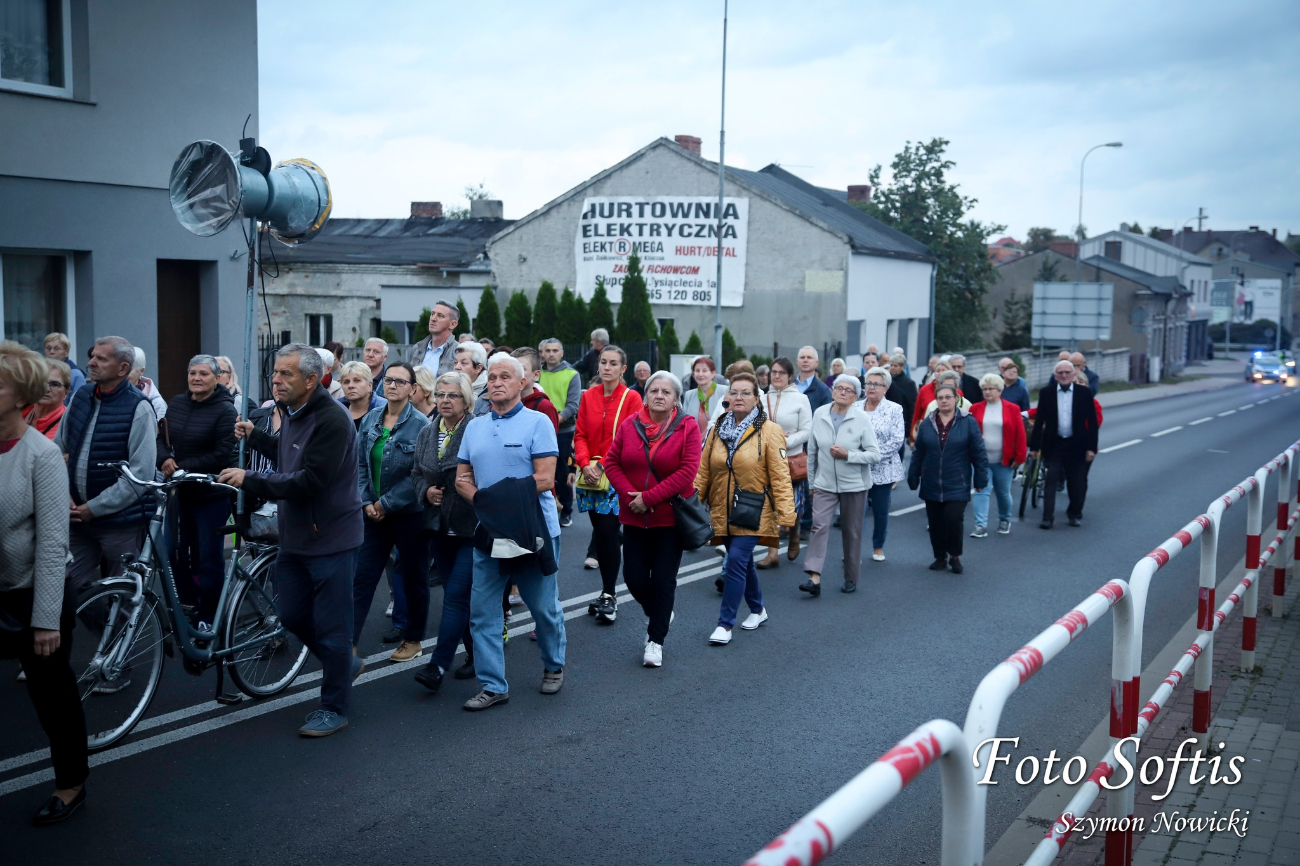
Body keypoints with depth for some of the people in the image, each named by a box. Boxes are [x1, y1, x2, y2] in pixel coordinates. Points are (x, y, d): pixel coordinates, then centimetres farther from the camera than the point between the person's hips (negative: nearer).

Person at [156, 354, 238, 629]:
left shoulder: (225, 410, -10)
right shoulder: (176, 404, 8)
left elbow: (222, 455, -16)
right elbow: (161, 438, 12)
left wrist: (183, 468, -19)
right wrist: (165, 459, -10)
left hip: (211, 495, -5)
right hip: (179, 492, 5)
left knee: (209, 558, 3)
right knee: (174, 553, 9)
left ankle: (208, 616, 17)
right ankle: (189, 604, 27)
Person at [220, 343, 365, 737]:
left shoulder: (331, 420, -21)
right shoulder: (292, 413, 9)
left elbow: (310, 481, -28)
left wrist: (250, 480, -27)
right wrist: (254, 435, 20)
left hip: (331, 538, -9)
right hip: (295, 537, 9)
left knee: (331, 626, 1)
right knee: (292, 614, 16)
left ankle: (333, 709, 15)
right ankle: (345, 664, 37)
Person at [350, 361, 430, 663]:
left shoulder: (421, 425, -11)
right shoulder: (370, 419, 4)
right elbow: (360, 465, 6)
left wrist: (386, 503, -14)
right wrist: (366, 503, -6)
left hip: (409, 513, -4)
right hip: (375, 513, 4)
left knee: (413, 578, 9)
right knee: (362, 576, 2)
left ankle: (413, 640, 24)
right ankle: (350, 641, 6)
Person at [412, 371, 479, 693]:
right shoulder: (426, 434, 11)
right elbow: (416, 473, 17)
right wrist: (426, 490, -1)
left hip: (472, 528, -7)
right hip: (440, 528, 7)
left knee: (456, 596, -7)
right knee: (459, 594, 14)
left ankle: (438, 665, -6)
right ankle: (476, 653, 28)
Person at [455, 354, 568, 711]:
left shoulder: (537, 423, -6)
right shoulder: (474, 427, 11)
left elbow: (544, 479, -15)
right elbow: (462, 478, 11)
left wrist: (492, 495, -16)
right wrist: (479, 498, -12)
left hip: (533, 532, -4)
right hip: (489, 534, 5)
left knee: (545, 607, 9)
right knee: (482, 610, 2)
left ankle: (553, 667, 32)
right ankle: (493, 686, 11)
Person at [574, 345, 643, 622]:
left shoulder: (631, 398, -4)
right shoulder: (588, 396, 8)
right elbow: (580, 435, 6)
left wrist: (605, 465, -14)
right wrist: (585, 464, -10)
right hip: (591, 474, 4)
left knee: (608, 532, -8)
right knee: (599, 534, 8)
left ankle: (609, 596, 1)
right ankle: (607, 593, 18)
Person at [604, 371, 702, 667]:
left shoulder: (687, 427, -8)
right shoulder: (629, 425, 1)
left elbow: (687, 471, -16)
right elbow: (612, 462, 2)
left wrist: (649, 497, -18)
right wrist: (629, 495, -13)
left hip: (670, 516, -3)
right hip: (634, 517, 3)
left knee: (663, 580, 1)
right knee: (634, 576, 5)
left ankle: (656, 640, 15)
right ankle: (660, 615, 35)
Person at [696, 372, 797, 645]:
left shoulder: (768, 431, -7)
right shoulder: (718, 429, 6)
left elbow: (780, 476, -10)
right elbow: (703, 470, 7)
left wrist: (787, 515, -15)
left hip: (753, 512, -5)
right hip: (722, 512, 5)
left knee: (736, 560, -13)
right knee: (743, 562, 15)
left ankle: (725, 624, -5)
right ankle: (758, 609, 36)